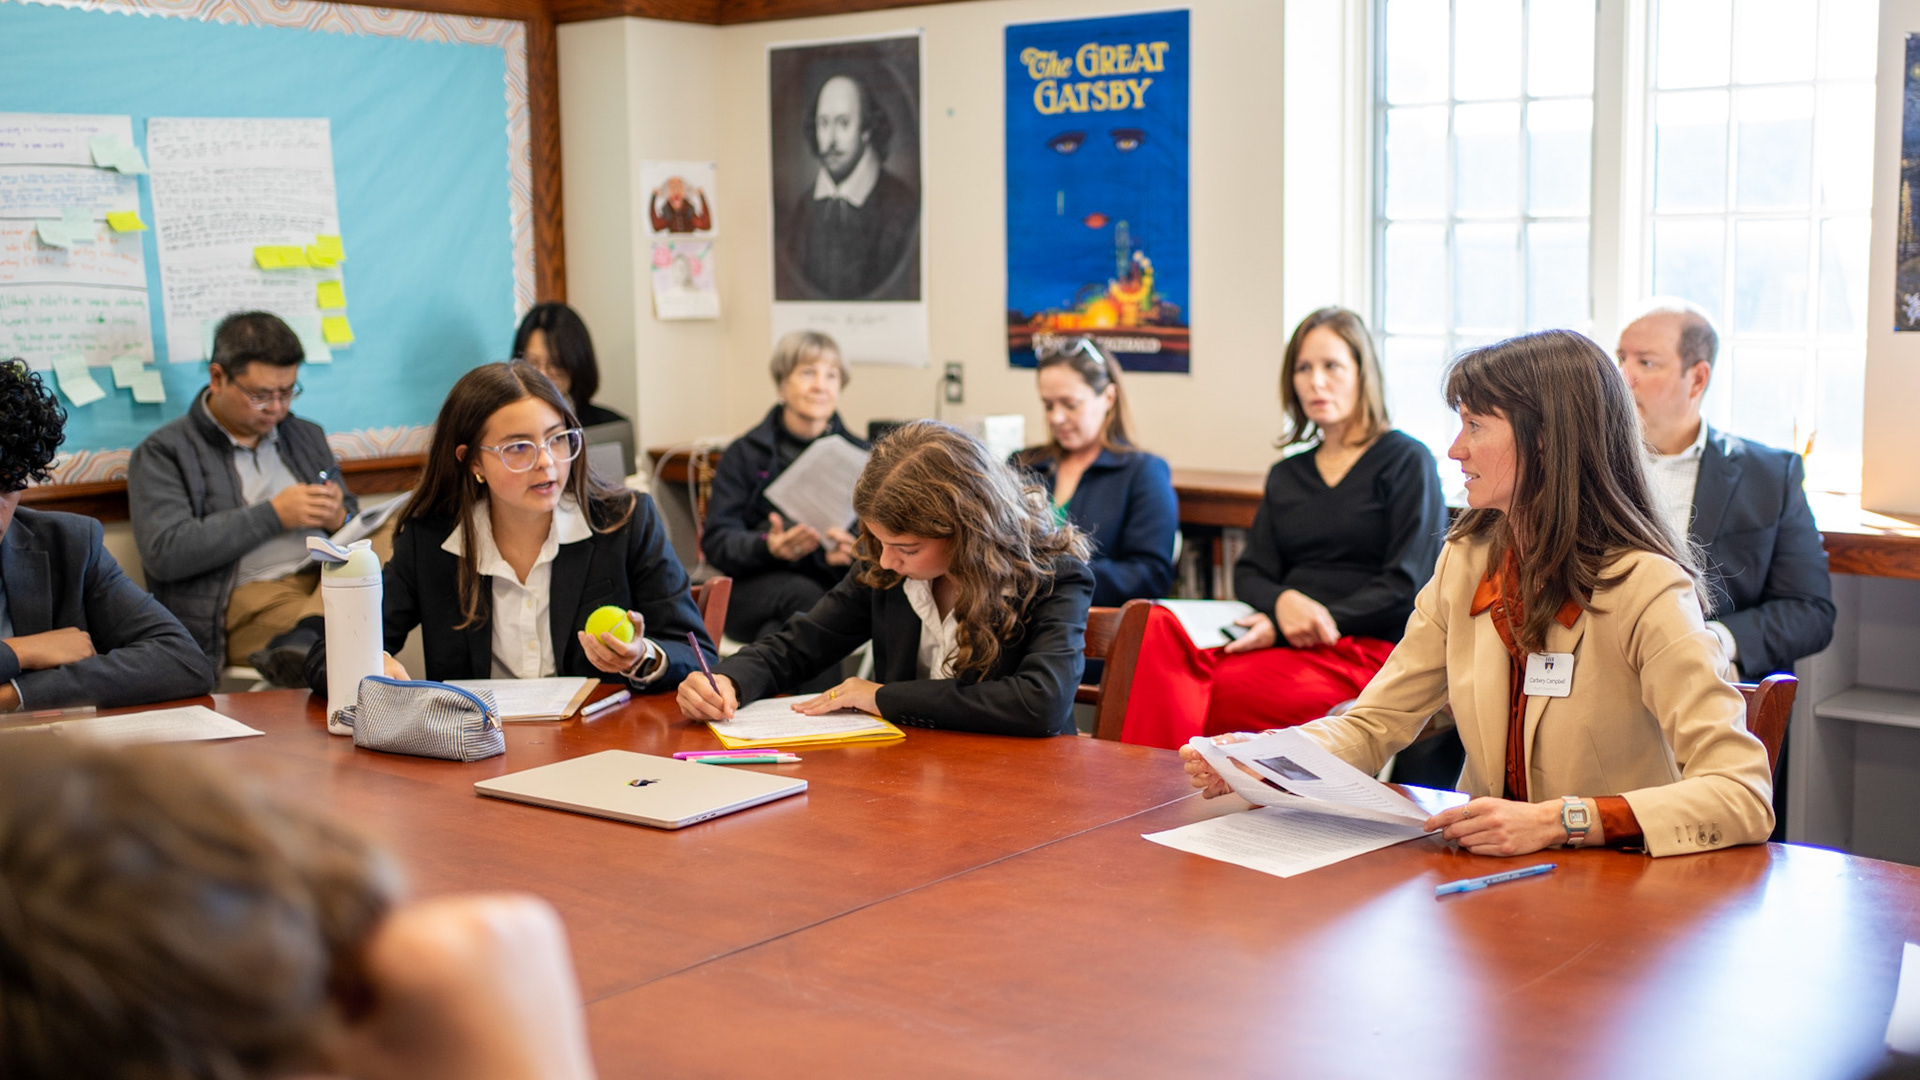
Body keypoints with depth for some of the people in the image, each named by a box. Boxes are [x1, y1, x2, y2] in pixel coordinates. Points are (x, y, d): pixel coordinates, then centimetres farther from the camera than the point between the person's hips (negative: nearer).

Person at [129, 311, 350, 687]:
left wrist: (340, 518, 0)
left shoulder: (306, 436, 24)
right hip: (247, 600, -7)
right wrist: (273, 515, -11)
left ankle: (304, 636, -41)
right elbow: (164, 553, -10)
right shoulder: (163, 453, 4)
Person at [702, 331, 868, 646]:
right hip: (754, 583, -1)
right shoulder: (745, 454, 9)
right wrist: (766, 546, -23)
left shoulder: (858, 455, 14)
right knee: (803, 593, -35)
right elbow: (716, 543, -1)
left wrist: (852, 550, -21)